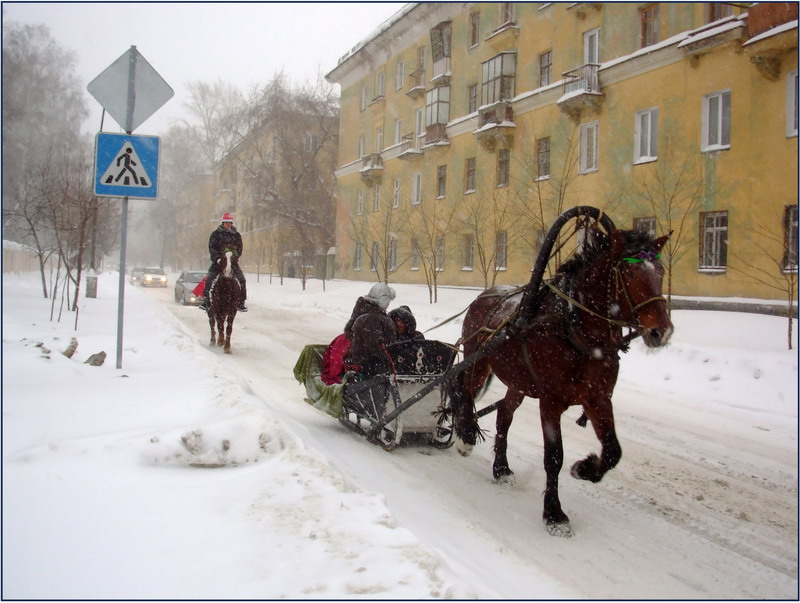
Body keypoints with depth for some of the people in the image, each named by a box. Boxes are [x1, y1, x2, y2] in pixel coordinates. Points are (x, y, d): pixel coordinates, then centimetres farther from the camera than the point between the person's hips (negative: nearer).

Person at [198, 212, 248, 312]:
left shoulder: (236, 235, 10)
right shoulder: (216, 234, 3)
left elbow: (239, 248, 7)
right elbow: (211, 247, -3)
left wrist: (235, 257, -11)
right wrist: (217, 258, -18)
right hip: (218, 261, -2)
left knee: (242, 280, -11)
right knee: (209, 279, -17)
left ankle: (241, 302, -2)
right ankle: (205, 300, -8)